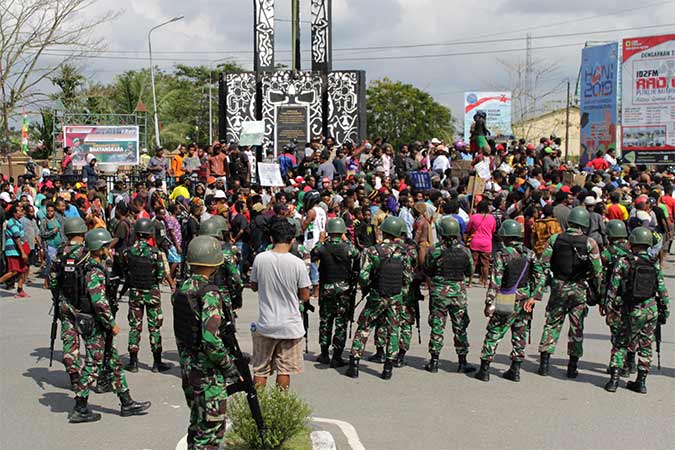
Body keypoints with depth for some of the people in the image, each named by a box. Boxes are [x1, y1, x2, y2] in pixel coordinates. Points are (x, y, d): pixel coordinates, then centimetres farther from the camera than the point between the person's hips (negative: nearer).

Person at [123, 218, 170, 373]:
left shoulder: (128, 252, -7)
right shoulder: (154, 252, -14)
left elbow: (124, 273, -1)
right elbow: (161, 275, -10)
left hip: (134, 292, 2)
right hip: (152, 293, -2)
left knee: (134, 327, 11)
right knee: (154, 327, 7)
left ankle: (133, 362, 12)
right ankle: (157, 363, 11)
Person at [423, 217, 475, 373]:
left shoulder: (434, 250, -11)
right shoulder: (464, 251, -5)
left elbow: (427, 271, 0)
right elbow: (470, 272, 5)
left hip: (438, 291, -1)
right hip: (459, 292, 1)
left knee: (437, 327, 7)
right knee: (460, 327, 10)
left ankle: (434, 362, 11)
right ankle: (462, 362, 14)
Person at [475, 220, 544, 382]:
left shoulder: (501, 254, -12)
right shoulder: (529, 254, 3)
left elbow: (495, 282, -14)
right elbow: (541, 276, 0)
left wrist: (489, 304, -10)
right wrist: (533, 297, 0)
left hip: (506, 303, -4)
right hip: (524, 302, 5)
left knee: (493, 335, 5)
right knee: (519, 336, 14)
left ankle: (484, 370, 6)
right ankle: (515, 371, 17)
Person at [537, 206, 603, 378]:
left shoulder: (555, 239, -3)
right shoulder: (590, 243, -7)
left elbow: (544, 264, -3)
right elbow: (597, 270, -5)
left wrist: (547, 281, 11)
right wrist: (597, 290, 8)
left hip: (558, 286, 1)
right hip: (579, 289, -1)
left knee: (552, 323, 11)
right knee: (577, 327, 9)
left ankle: (544, 363, 6)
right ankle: (572, 367, 12)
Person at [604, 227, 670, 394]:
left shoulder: (623, 263, -8)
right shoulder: (655, 264, 1)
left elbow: (612, 289, -8)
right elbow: (663, 291, 4)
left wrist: (611, 311, -2)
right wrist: (664, 311, 12)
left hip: (632, 311, -2)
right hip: (651, 310, 2)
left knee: (622, 344, 10)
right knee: (645, 346, 13)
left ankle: (614, 378, 1)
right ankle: (641, 382, 15)